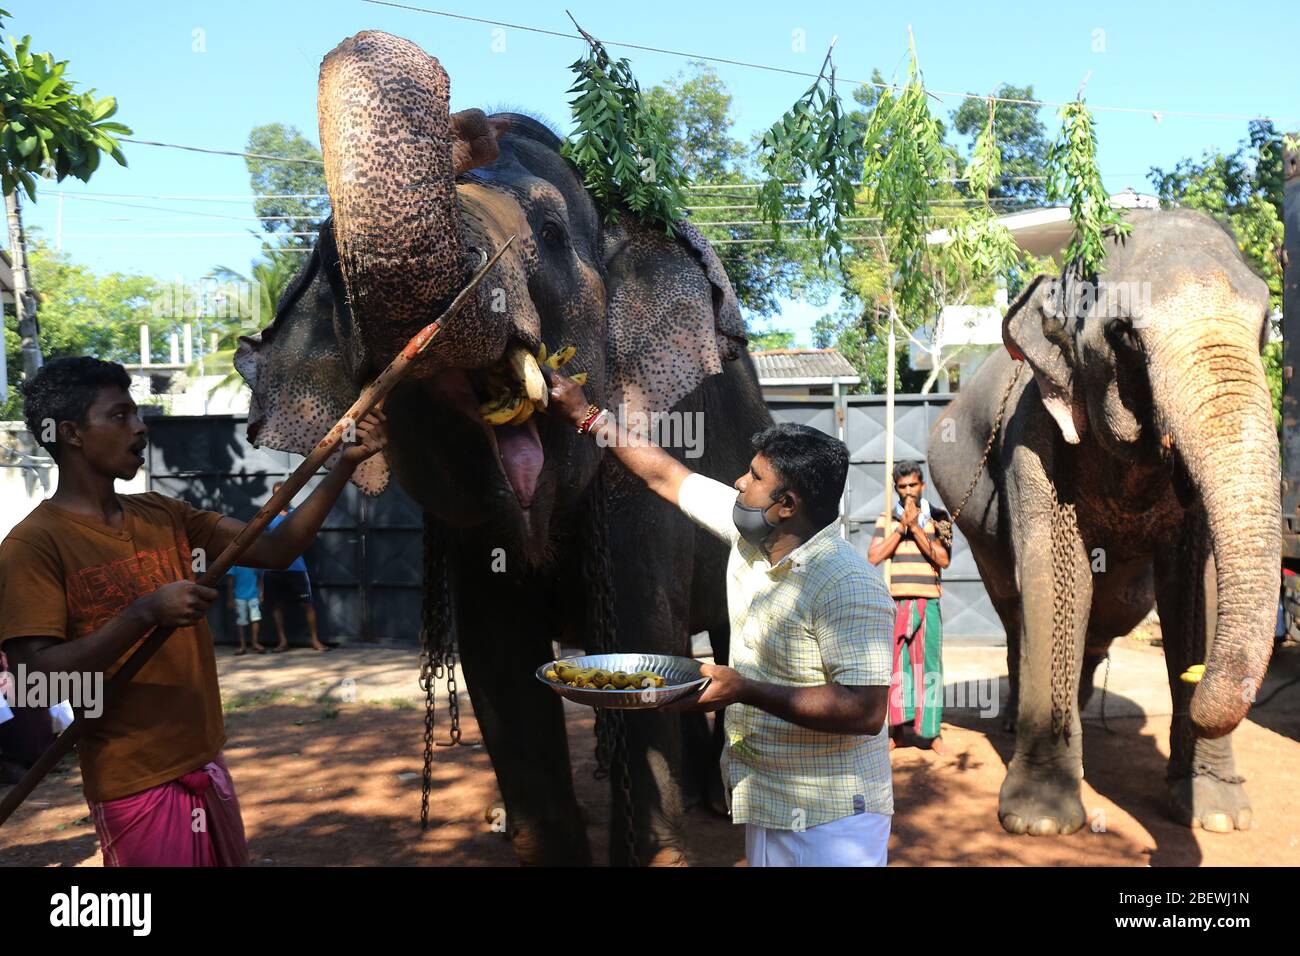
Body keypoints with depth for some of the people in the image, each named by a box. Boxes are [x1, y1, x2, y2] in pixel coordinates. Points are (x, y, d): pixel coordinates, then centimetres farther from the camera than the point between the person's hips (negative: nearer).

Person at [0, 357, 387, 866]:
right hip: (136, 785, -6)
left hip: (208, 765, 7)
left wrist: (345, 463, -8)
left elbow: (276, 548, 0)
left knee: (232, 859, 18)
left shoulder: (164, 515, 8)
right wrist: (145, 612, -28)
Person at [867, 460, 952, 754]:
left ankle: (931, 731, 9)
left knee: (927, 663, 0)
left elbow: (943, 559, -5)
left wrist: (915, 527, -9)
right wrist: (901, 526, -6)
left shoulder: (938, 518, 7)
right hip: (893, 602, 1)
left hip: (927, 603, -1)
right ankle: (894, 730, 9)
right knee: (894, 663, 1)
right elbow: (873, 557, -3)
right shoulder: (885, 520, 10)